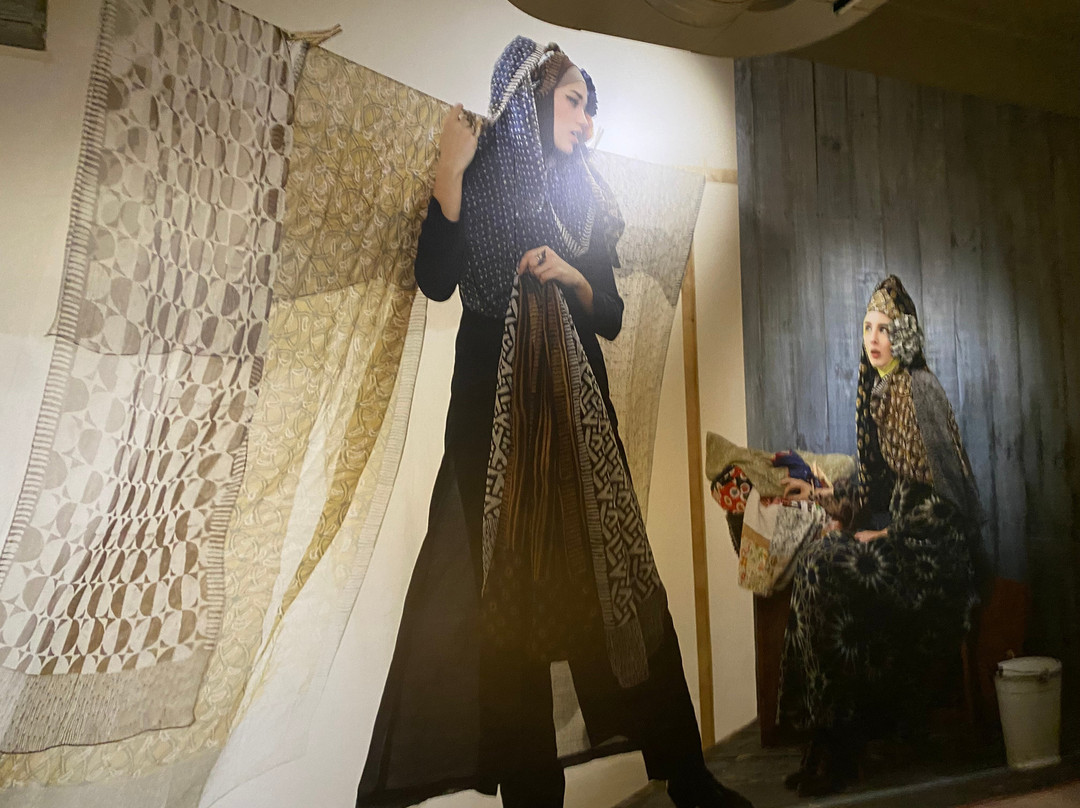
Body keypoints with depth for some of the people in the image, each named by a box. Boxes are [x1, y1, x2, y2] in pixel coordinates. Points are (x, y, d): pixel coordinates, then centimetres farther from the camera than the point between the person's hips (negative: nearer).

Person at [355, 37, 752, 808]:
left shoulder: (585, 196, 16)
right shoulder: (480, 176, 7)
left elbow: (612, 315, 13)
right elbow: (436, 280, -7)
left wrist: (571, 275, -6)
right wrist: (450, 168, -11)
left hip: (576, 403, 3)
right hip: (495, 404, -3)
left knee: (620, 576, 1)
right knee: (510, 585, -3)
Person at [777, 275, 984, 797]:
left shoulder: (918, 389, -12)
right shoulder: (878, 391, 12)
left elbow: (944, 490, -15)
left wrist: (889, 534, -15)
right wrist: (819, 494, 10)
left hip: (932, 545, -7)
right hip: (895, 536, 7)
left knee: (826, 570, -26)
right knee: (814, 563, -17)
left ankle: (839, 748, -13)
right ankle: (828, 739, -10)